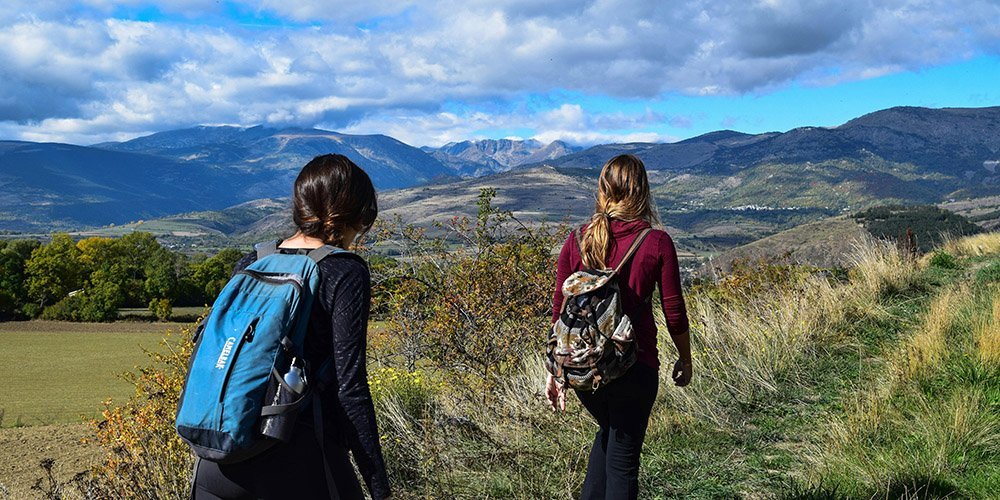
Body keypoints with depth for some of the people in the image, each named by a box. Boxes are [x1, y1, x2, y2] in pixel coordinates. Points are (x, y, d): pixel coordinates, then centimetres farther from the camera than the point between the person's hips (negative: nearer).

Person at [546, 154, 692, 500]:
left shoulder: (578, 240, -2)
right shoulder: (657, 243, -9)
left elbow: (559, 310, 2)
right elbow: (673, 312, -3)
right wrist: (685, 359, 14)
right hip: (634, 367, -3)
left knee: (609, 431, 30)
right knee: (622, 459, 12)